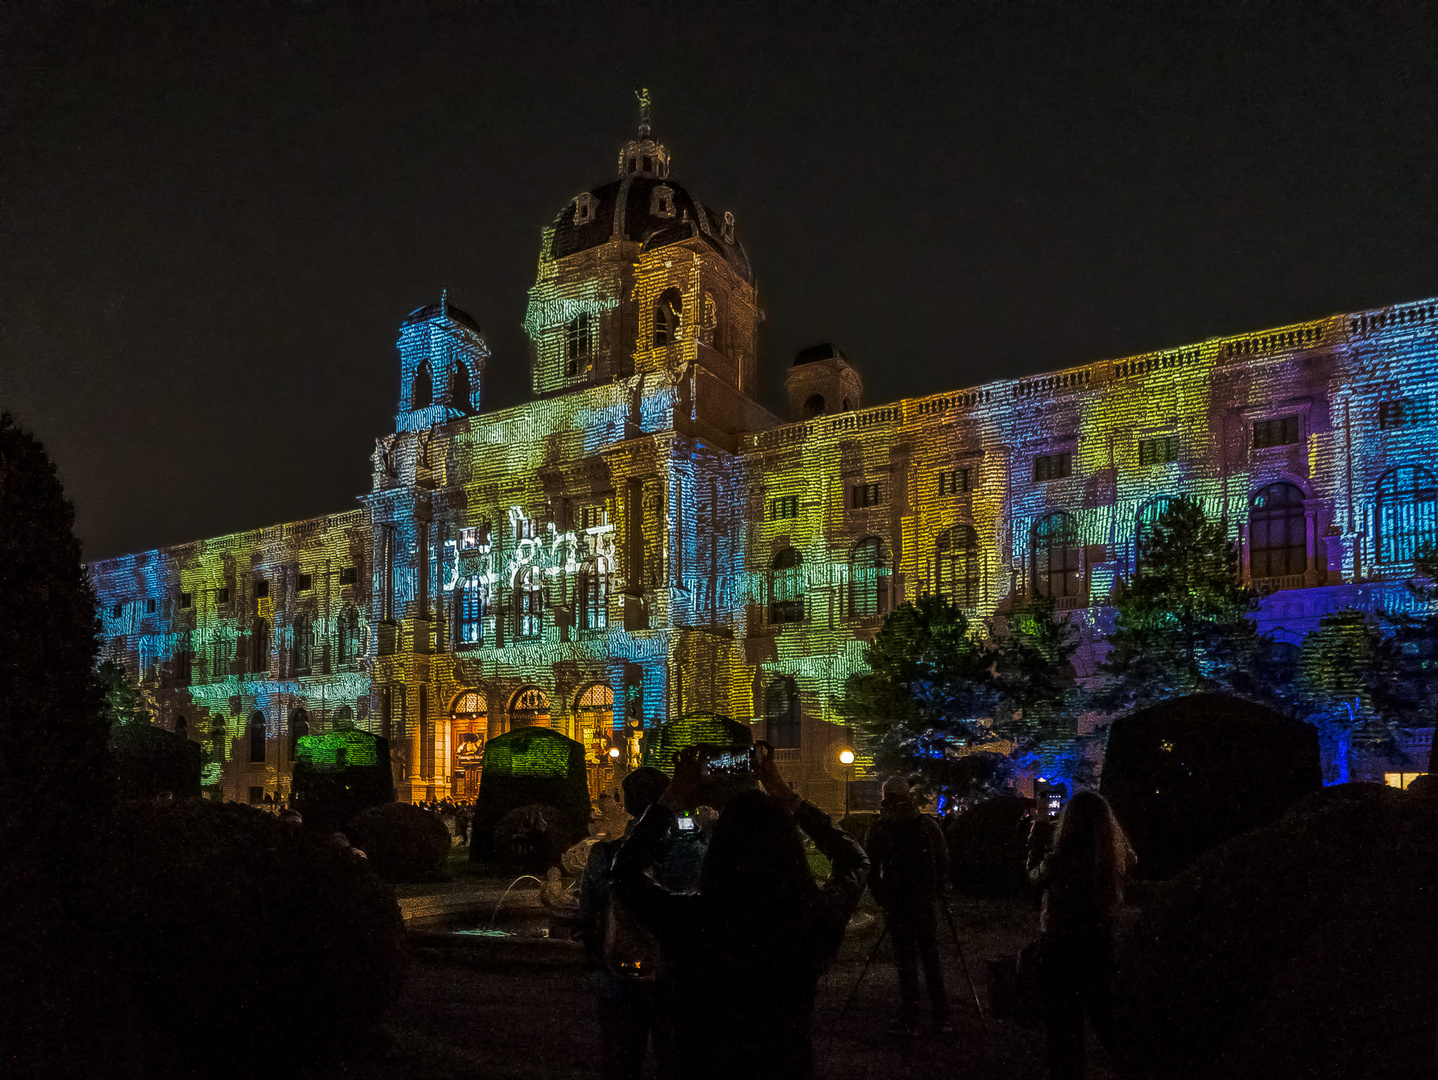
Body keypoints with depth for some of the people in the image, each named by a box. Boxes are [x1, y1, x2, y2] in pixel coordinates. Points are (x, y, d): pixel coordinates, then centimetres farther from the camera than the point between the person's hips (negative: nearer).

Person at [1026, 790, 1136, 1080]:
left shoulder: (1060, 862, -26)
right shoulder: (1114, 858, -14)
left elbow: (1035, 874, -3)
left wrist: (1038, 827, 4)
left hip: (1060, 949, -4)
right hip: (1100, 944, 4)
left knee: (1063, 1016, 11)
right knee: (1099, 1005, 22)